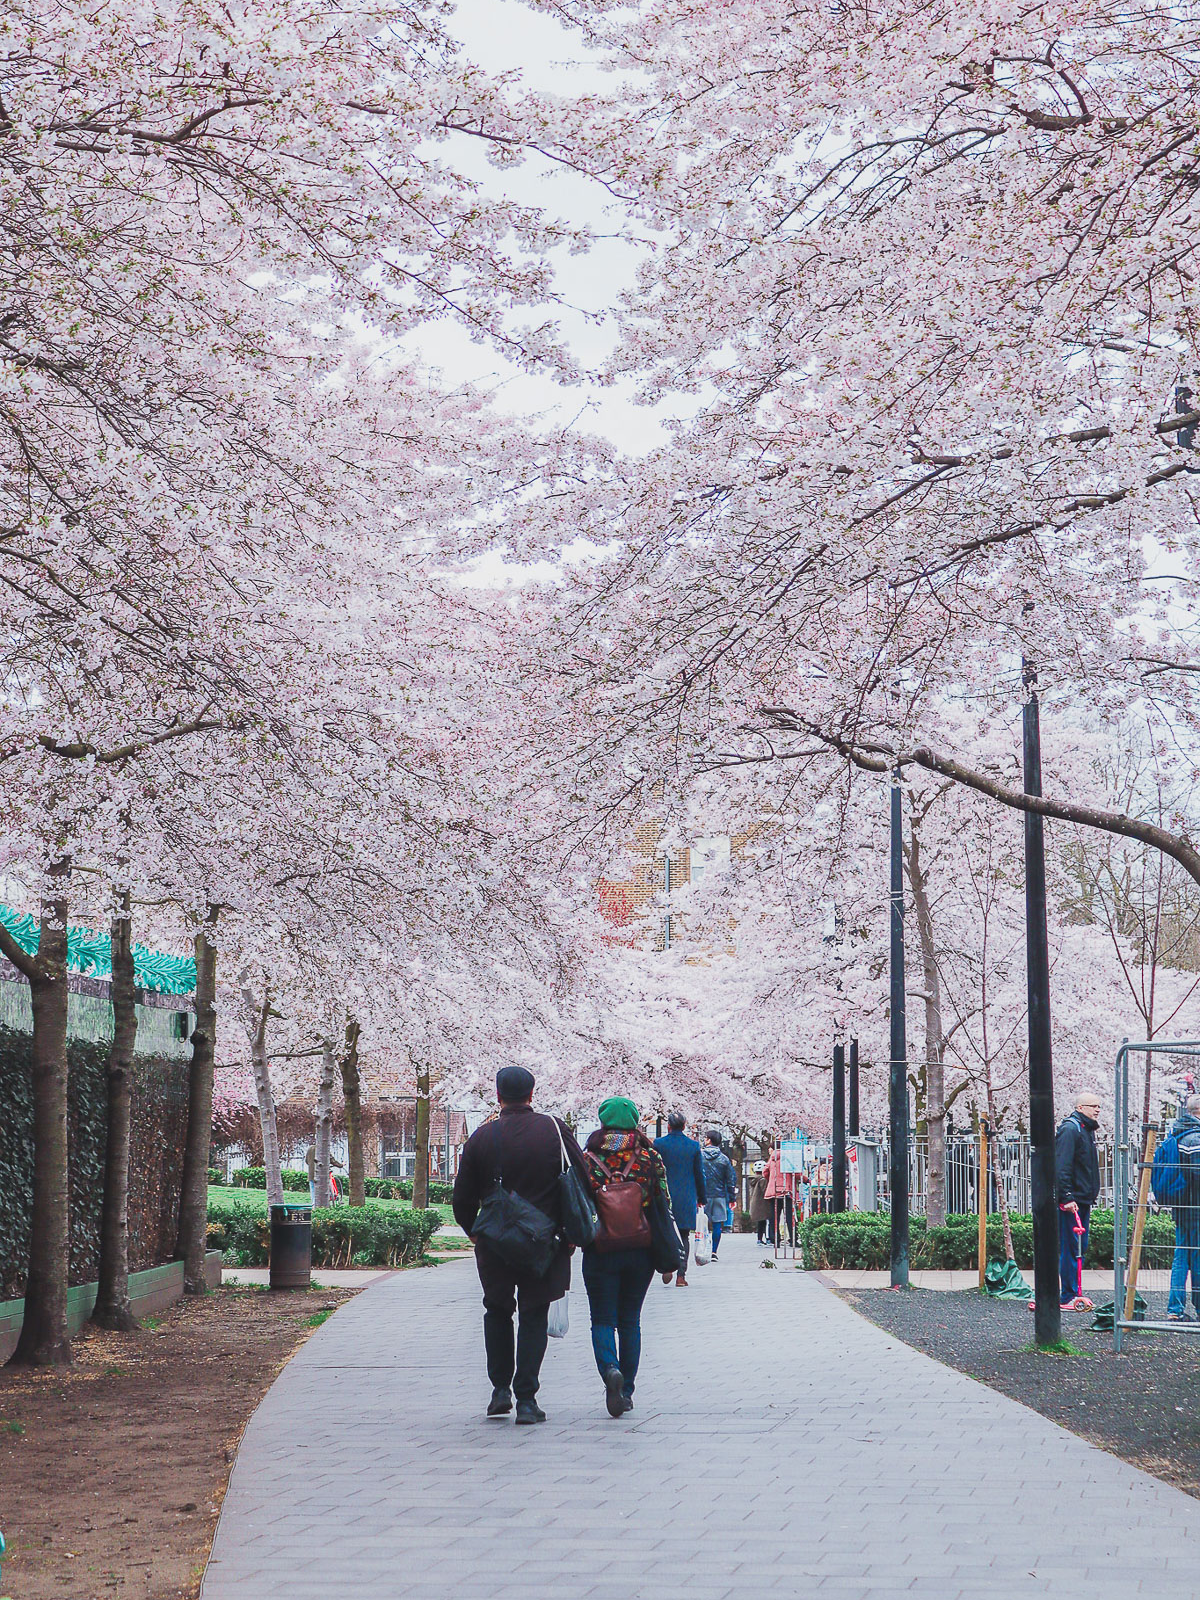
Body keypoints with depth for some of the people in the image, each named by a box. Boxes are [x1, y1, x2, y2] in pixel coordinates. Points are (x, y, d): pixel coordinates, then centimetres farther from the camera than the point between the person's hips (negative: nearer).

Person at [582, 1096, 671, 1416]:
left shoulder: (589, 1157, -4)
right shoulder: (650, 1156, 1)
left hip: (600, 1251, -2)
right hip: (641, 1251, 2)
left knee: (603, 1319, 4)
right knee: (630, 1321, 14)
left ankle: (610, 1369, -24)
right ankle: (626, 1392, 15)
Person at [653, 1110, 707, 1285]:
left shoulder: (658, 1144, -4)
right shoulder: (694, 1146, 1)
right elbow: (699, 1174, 6)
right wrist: (701, 1198, 15)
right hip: (687, 1199, 1)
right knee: (684, 1237, 5)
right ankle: (681, 1275, 0)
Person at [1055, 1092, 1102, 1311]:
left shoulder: (1087, 1130, 18)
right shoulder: (1070, 1129, -14)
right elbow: (1062, 1166, -21)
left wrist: (1093, 1194, 24)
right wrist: (1067, 1197, -25)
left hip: (1083, 1200, 10)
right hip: (1071, 1200, -10)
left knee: (1079, 1249, 12)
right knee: (1070, 1249, -7)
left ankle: (1072, 1294, 19)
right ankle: (1068, 1298, -4)